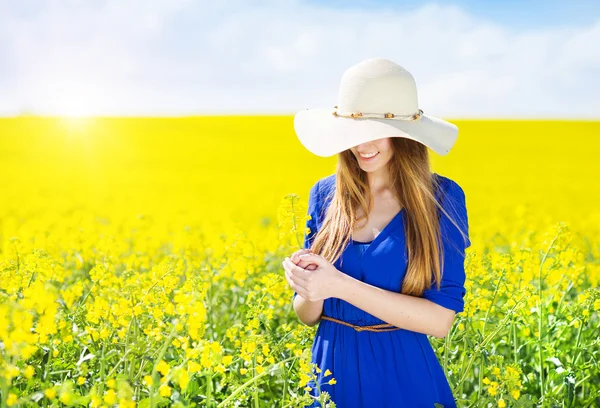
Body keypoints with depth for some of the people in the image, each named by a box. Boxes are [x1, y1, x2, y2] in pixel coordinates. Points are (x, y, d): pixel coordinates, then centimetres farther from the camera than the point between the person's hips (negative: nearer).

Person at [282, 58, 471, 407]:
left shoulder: (443, 198, -10)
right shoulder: (324, 193, -1)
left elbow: (441, 319, -16)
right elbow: (307, 314, 4)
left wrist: (339, 285, -23)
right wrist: (310, 290, -20)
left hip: (404, 376, -3)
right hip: (332, 372, 3)